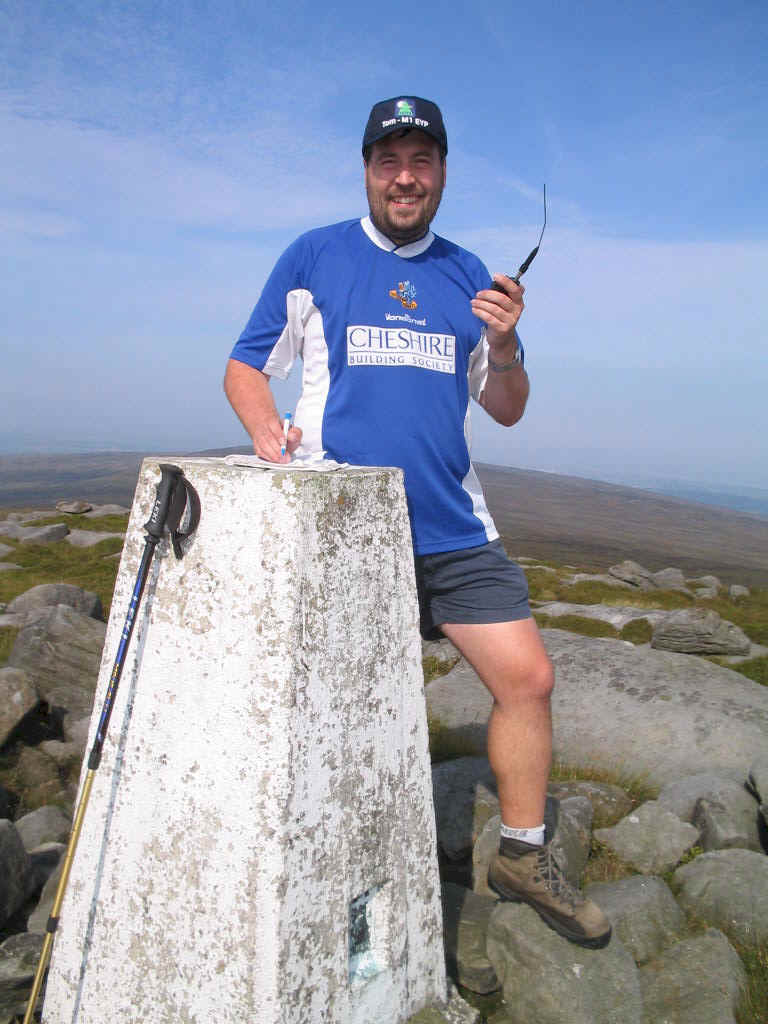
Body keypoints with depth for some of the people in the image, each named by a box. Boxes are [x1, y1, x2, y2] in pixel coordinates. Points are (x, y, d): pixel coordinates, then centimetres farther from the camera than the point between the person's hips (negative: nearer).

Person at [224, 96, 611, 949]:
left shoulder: (468, 276, 13)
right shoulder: (312, 258, 4)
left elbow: (506, 411, 14)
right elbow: (244, 369, 6)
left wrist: (504, 345, -7)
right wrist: (267, 428, -15)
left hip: (452, 527, 4)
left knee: (527, 676, 2)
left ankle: (522, 857, 24)